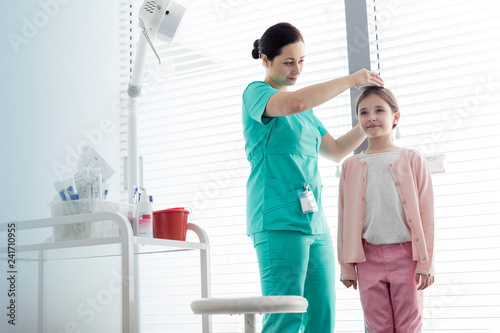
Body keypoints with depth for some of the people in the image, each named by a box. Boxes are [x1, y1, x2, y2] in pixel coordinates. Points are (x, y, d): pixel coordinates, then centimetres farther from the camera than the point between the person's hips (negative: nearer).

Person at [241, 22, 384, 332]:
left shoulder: (305, 107, 22)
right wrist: (350, 80, -15)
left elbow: (336, 150, 26)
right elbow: (294, 103, -24)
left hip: (315, 222, 8)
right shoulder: (256, 93, -1)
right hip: (279, 221, -8)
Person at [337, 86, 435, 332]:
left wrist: (425, 261, -4)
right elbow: (345, 218, 8)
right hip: (369, 256, 2)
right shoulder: (351, 166, 7)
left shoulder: (413, 160, 3)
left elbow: (425, 213, 1)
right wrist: (346, 264, 6)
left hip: (405, 254, -1)